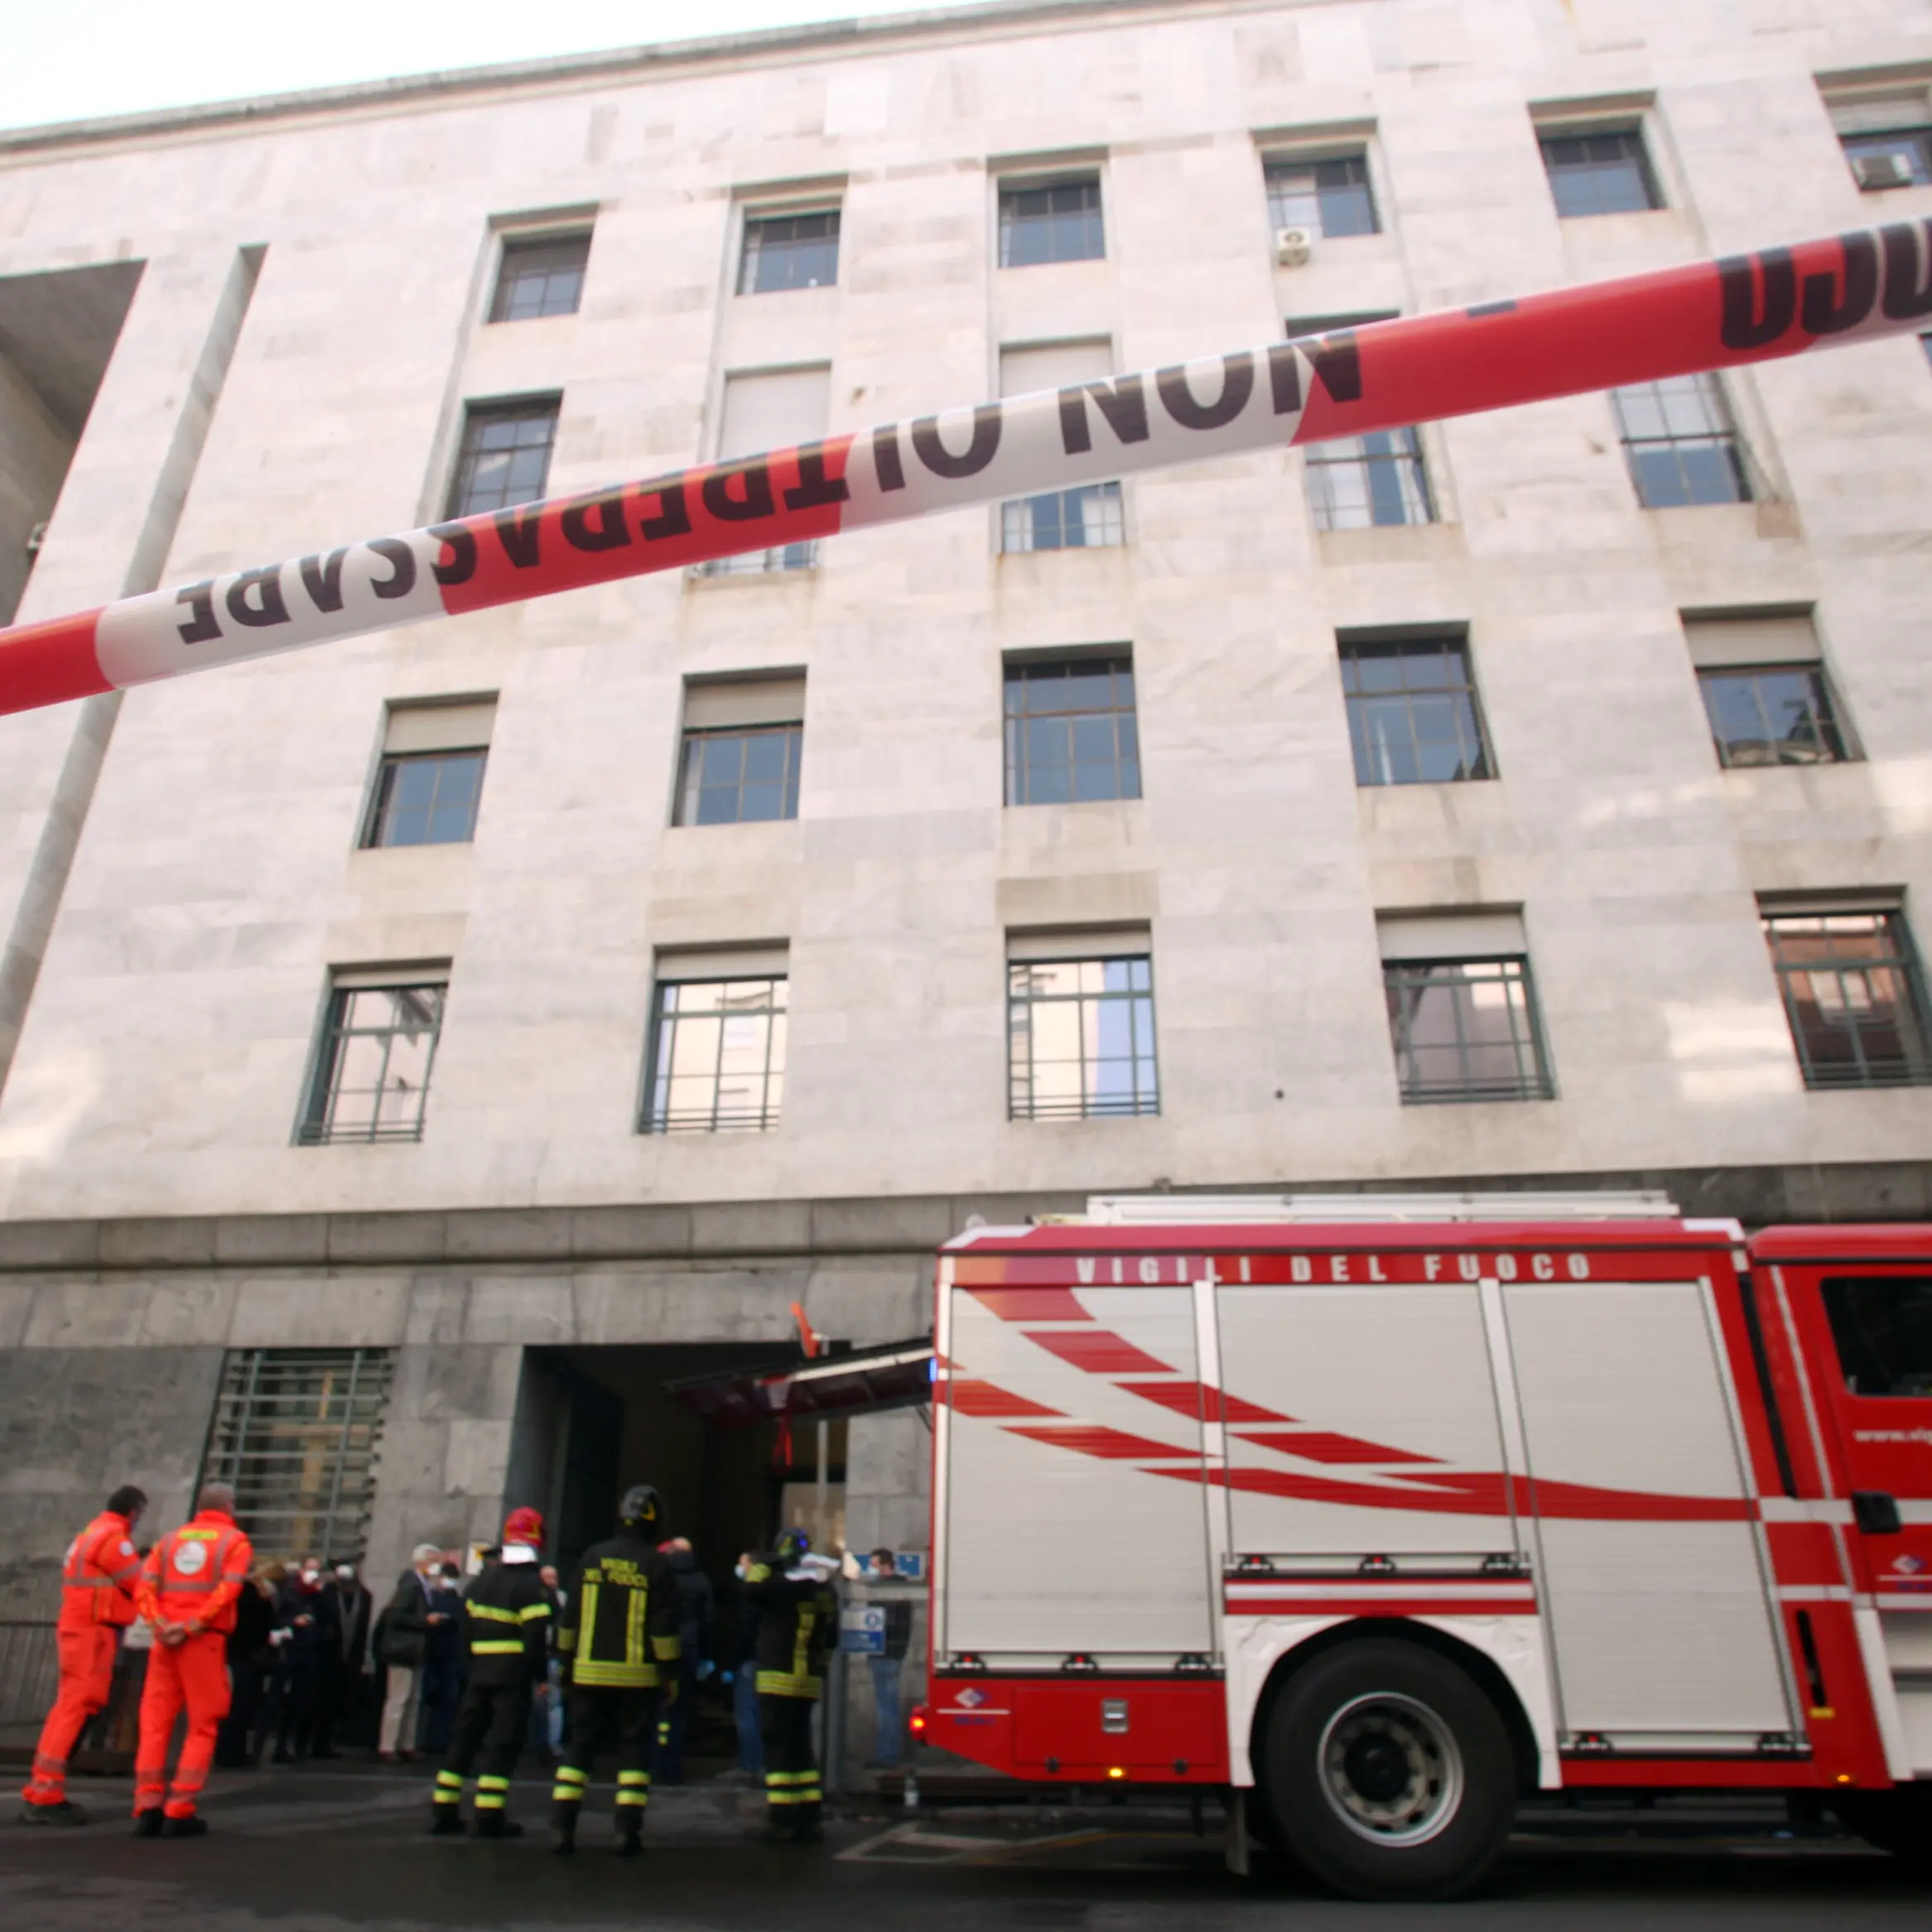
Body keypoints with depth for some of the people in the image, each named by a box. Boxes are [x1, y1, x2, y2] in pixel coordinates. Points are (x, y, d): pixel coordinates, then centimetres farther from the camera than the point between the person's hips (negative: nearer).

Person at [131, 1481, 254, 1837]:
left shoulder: (170, 1539, 16)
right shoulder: (235, 1541, 3)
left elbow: (144, 1588, 3)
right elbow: (228, 1591, -12)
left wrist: (161, 1624, -6)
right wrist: (192, 1626, -11)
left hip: (165, 1641, 4)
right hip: (205, 1640, -4)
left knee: (155, 1723, 10)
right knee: (203, 1726, 4)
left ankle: (148, 1807, 5)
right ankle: (180, 1811, 0)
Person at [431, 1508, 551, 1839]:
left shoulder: (484, 1579, 10)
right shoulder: (532, 1584, -13)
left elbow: (467, 1625, 12)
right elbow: (536, 1636, -17)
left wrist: (473, 1660, 18)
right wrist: (540, 1673, -7)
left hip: (480, 1667, 7)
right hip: (514, 1670, -7)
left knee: (465, 1735, 14)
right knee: (503, 1741, -2)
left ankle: (444, 1812, 19)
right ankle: (490, 1817, -3)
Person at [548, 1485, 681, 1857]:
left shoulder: (592, 1557, 3)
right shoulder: (655, 1564, -6)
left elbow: (570, 1617, 8)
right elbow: (664, 1625, -6)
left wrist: (567, 1662, 17)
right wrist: (671, 1673, 1)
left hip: (590, 1672, 3)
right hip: (637, 1675, -3)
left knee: (580, 1746, 11)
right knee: (634, 1749, 5)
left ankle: (561, 1827, 7)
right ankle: (627, 1831, 2)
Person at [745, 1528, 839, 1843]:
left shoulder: (788, 1584, -13)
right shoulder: (825, 1589, 13)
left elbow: (753, 1592, -20)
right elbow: (831, 1639, 19)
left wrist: (760, 1566, -5)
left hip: (780, 1679, -8)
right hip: (810, 1681, 8)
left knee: (778, 1747, -3)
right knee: (800, 1748, 15)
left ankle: (782, 1821, -2)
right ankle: (808, 1819, 16)